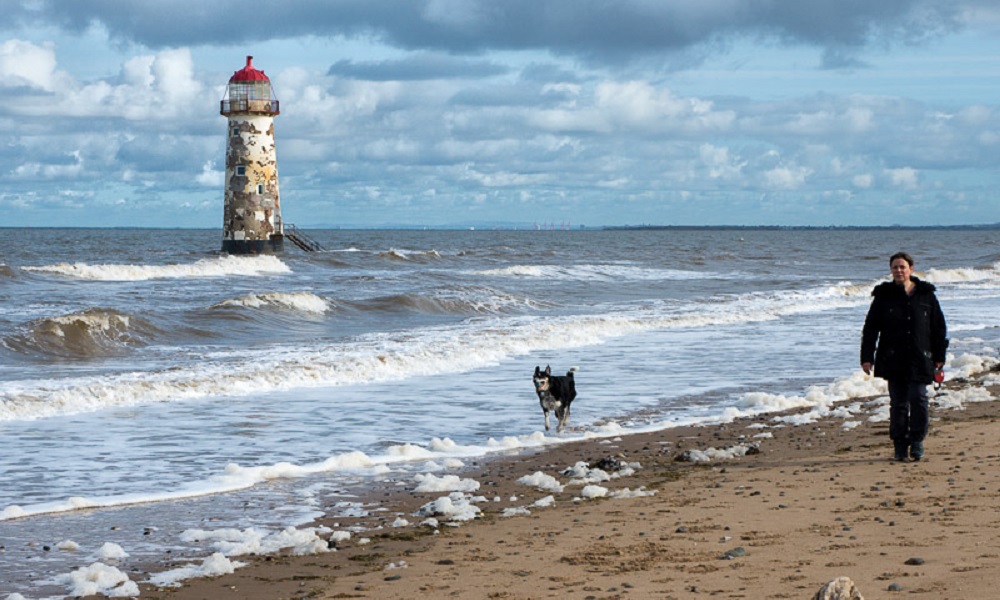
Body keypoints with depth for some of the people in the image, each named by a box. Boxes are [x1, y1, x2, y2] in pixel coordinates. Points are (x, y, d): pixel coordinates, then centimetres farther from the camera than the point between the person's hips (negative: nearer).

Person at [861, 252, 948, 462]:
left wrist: (939, 356, 8)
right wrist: (867, 357, -2)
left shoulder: (926, 295, 7)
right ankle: (900, 445, 9)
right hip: (893, 360, 0)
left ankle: (917, 440, 6)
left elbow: (939, 327, 12)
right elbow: (870, 328, 5)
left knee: (919, 398, -10)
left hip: (920, 359, 0)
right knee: (898, 403, 1)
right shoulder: (883, 296, 4)